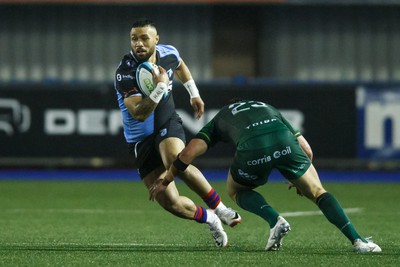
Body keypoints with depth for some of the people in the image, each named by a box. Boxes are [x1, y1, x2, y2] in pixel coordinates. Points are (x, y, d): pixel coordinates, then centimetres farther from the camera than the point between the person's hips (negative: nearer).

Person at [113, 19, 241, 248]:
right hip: (141, 140, -1)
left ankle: (219, 207, -18)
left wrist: (194, 94, 25)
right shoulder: (125, 74, -22)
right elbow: (139, 114, -30)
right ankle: (209, 219, 16)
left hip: (168, 124, 1)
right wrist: (161, 87, -38)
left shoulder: (168, 54, -6)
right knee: (170, 203, -12)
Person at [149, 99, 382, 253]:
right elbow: (306, 150, 36)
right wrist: (299, 179, 51)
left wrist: (166, 180, 35)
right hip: (284, 142, 2)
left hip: (252, 149, -2)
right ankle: (357, 240, 0)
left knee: (237, 190, 29)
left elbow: (188, 153, 23)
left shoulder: (219, 120, 36)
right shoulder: (269, 109, 42)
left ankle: (275, 221, 3)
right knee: (318, 193, 18)